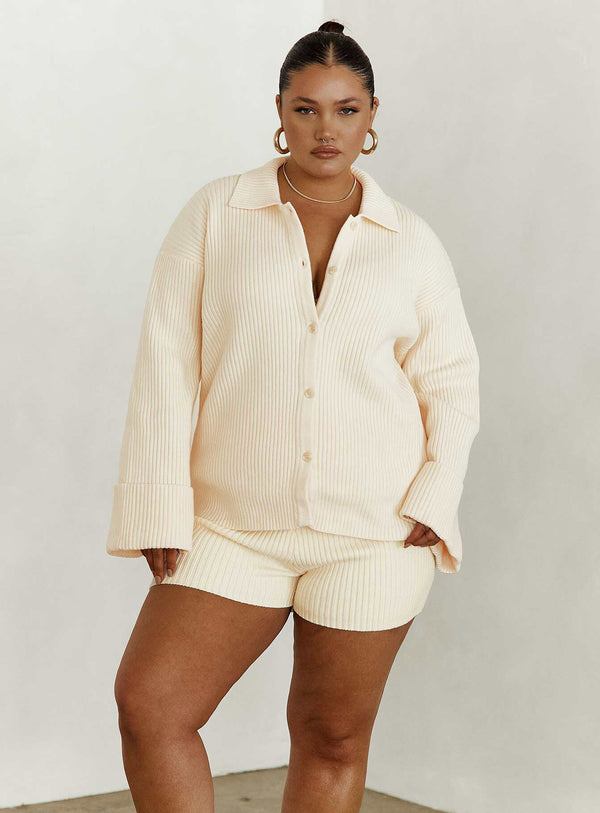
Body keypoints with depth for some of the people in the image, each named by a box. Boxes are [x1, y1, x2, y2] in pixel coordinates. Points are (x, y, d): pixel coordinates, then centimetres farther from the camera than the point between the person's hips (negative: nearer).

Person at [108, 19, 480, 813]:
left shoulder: (412, 243, 4)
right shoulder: (214, 214, 1)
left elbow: (452, 383, 8)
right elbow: (168, 365, -2)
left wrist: (434, 503, -6)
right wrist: (162, 510, -8)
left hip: (373, 529, 0)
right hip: (239, 525, 0)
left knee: (333, 736, 6)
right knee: (148, 702, -10)